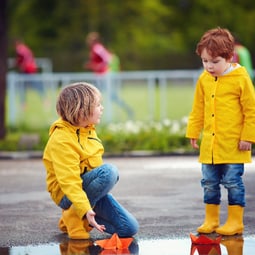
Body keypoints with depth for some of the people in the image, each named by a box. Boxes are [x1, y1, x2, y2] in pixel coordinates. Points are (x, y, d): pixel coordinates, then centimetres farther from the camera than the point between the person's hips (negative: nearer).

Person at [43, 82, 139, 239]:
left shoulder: (88, 129, 6)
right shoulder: (61, 141, -22)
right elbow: (69, 180, -28)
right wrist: (85, 209, -38)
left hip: (89, 187, 8)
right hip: (68, 195, -8)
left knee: (130, 228, -7)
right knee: (109, 171, -33)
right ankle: (73, 217, -19)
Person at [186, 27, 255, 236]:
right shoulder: (204, 80, 5)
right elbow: (198, 110, 15)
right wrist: (193, 132, 12)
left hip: (233, 145, -5)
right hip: (209, 144, 5)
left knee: (233, 182, 0)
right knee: (209, 183, 11)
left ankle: (235, 222, 10)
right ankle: (211, 220, 22)